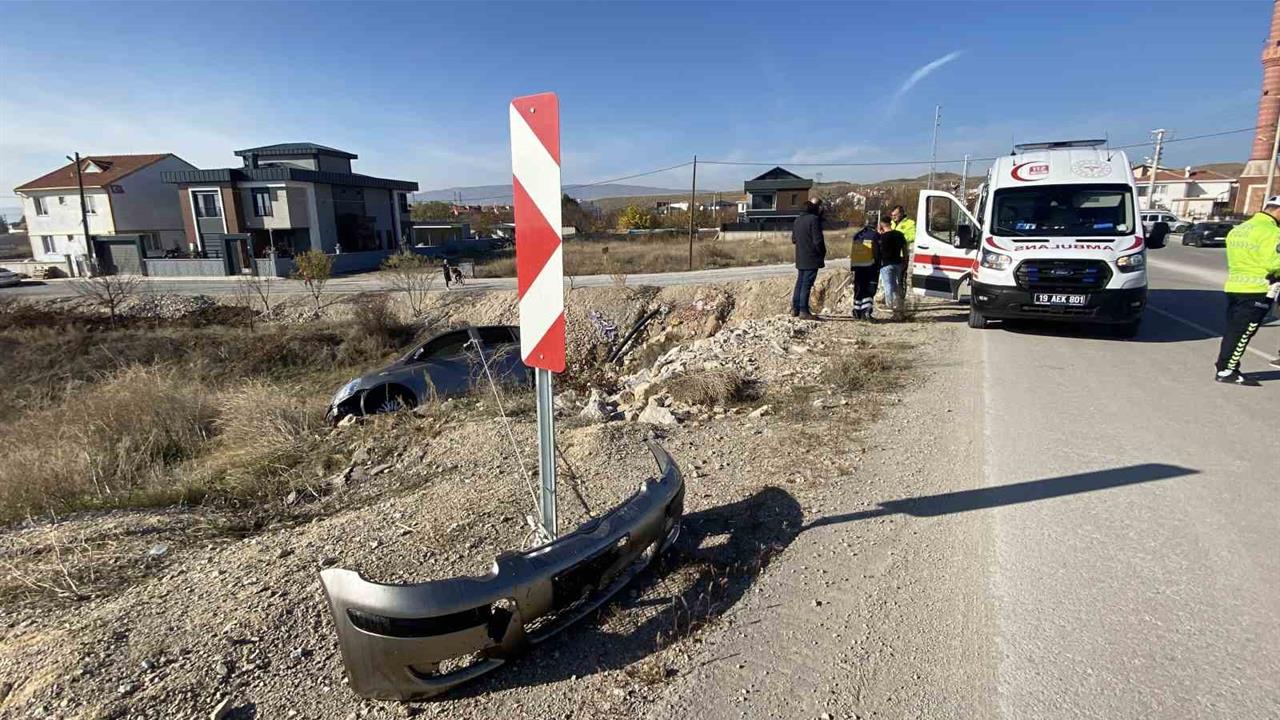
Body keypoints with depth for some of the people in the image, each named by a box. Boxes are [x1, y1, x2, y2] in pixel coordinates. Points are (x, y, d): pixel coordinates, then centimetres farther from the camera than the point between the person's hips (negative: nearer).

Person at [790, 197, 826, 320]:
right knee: (807, 284, -6)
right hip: (812, 259, -8)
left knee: (800, 282, 15)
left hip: (800, 258, 8)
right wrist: (823, 253, -4)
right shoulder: (814, 219, -15)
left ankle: (795, 309, 18)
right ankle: (804, 311, -5)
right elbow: (818, 240, -17)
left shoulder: (798, 219, 11)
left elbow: (793, 239, 18)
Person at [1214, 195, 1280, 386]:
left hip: (1233, 286, 8)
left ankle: (1228, 368, 17)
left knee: (1233, 330, 12)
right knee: (1242, 333, -3)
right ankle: (1226, 371, -1)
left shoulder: (1238, 229, 13)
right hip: (1257, 291, -8)